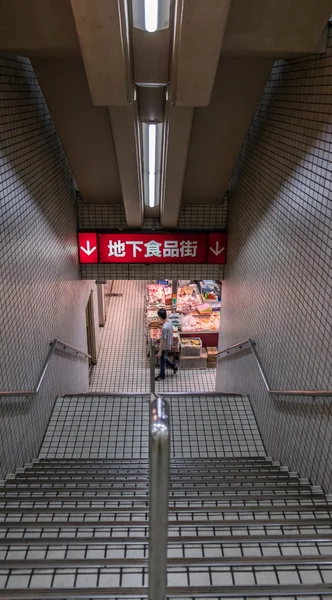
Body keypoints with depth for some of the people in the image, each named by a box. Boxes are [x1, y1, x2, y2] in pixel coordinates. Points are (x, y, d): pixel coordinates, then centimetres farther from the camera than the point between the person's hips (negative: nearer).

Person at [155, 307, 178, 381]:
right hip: (168, 345, 8)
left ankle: (162, 375, 32)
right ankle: (174, 367, 40)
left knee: (162, 360, 13)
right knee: (164, 358, 29)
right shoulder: (169, 321, -8)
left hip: (164, 347, -8)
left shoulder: (164, 327, -35)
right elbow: (171, 332, 7)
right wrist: (171, 342, 22)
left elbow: (163, 340, -28)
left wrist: (160, 351, -20)